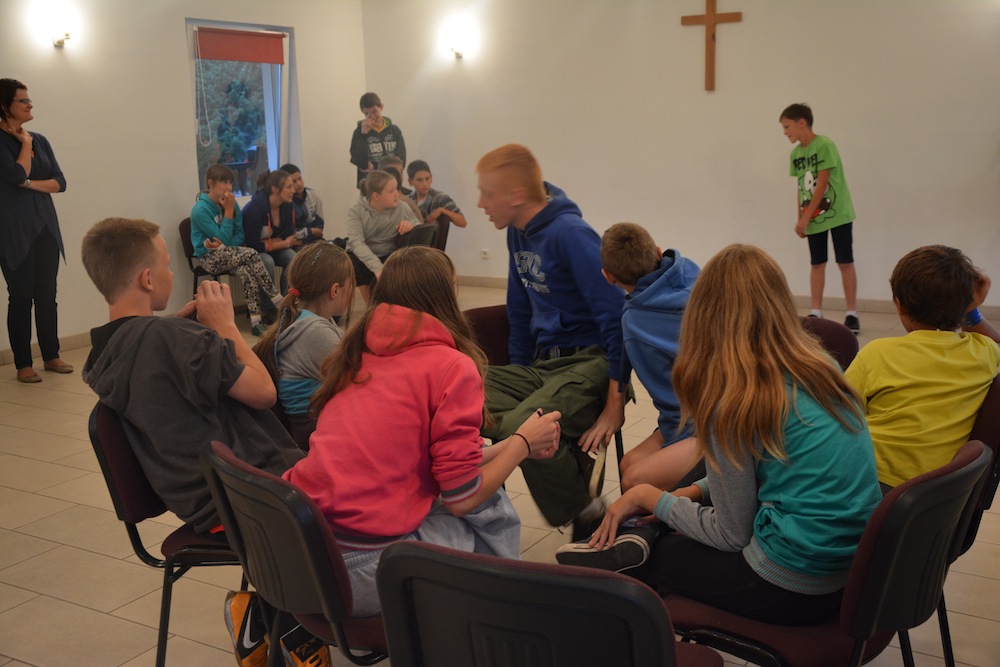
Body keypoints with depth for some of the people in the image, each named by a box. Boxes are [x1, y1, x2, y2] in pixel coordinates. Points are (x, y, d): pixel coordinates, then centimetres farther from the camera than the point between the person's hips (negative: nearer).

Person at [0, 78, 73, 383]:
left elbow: (60, 182, 7)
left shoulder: (40, 140, 12)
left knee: (47, 295, 7)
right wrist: (25, 143, -5)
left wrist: (30, 183, -9)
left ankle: (51, 356, 17)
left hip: (45, 227, 5)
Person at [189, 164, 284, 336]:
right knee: (250, 254, -30)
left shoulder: (231, 203, 3)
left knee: (246, 271, -30)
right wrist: (228, 211, -15)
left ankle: (255, 320, -31)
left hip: (227, 253, 5)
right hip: (210, 256, -5)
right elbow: (224, 238, -15)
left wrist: (222, 244, -13)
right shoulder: (200, 209, -14)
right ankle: (276, 299, -24)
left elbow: (240, 236, 7)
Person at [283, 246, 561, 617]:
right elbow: (461, 499, -6)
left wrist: (509, 446, 25)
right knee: (492, 509, 12)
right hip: (361, 571, -7)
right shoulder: (452, 366, -7)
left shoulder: (357, 354, 13)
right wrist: (523, 444, 11)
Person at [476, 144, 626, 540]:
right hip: (542, 362, 8)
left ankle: (589, 521, -10)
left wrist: (615, 404, -20)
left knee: (520, 426, -33)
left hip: (589, 362, -8)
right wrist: (519, 376, 19)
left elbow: (615, 318, -18)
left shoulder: (570, 235, -16)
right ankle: (573, 465, -8)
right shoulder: (518, 233, 10)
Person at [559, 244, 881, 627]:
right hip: (856, 568, 8)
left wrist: (652, 499, 2)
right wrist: (690, 493, 9)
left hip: (795, 592, -7)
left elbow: (732, 535, -11)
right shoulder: (822, 366, 4)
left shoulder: (732, 399, -20)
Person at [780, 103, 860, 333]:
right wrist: (799, 219, 4)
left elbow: (822, 185, -18)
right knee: (817, 263, 8)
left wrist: (805, 218, -15)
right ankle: (815, 313, 13)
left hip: (837, 214, -6)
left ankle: (852, 314, 6)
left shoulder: (824, 146, -16)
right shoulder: (795, 153, 5)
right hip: (813, 218, 6)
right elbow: (801, 188, 9)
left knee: (845, 262, 0)